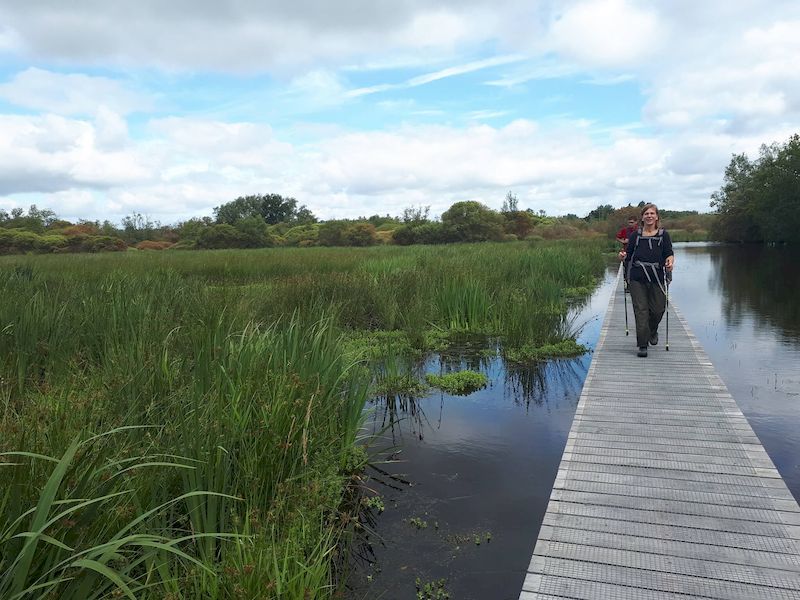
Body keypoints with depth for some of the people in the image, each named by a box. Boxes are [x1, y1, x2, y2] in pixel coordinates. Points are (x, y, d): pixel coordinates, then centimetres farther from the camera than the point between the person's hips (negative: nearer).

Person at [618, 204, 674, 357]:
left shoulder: (663, 235, 8)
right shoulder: (635, 235, 11)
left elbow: (669, 254, 4)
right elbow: (629, 253, 13)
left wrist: (670, 261, -18)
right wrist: (624, 256, -9)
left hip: (657, 278, 0)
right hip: (637, 278, 0)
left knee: (658, 309, 5)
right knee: (640, 310, -3)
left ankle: (653, 331, 38)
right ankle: (642, 345, 3)